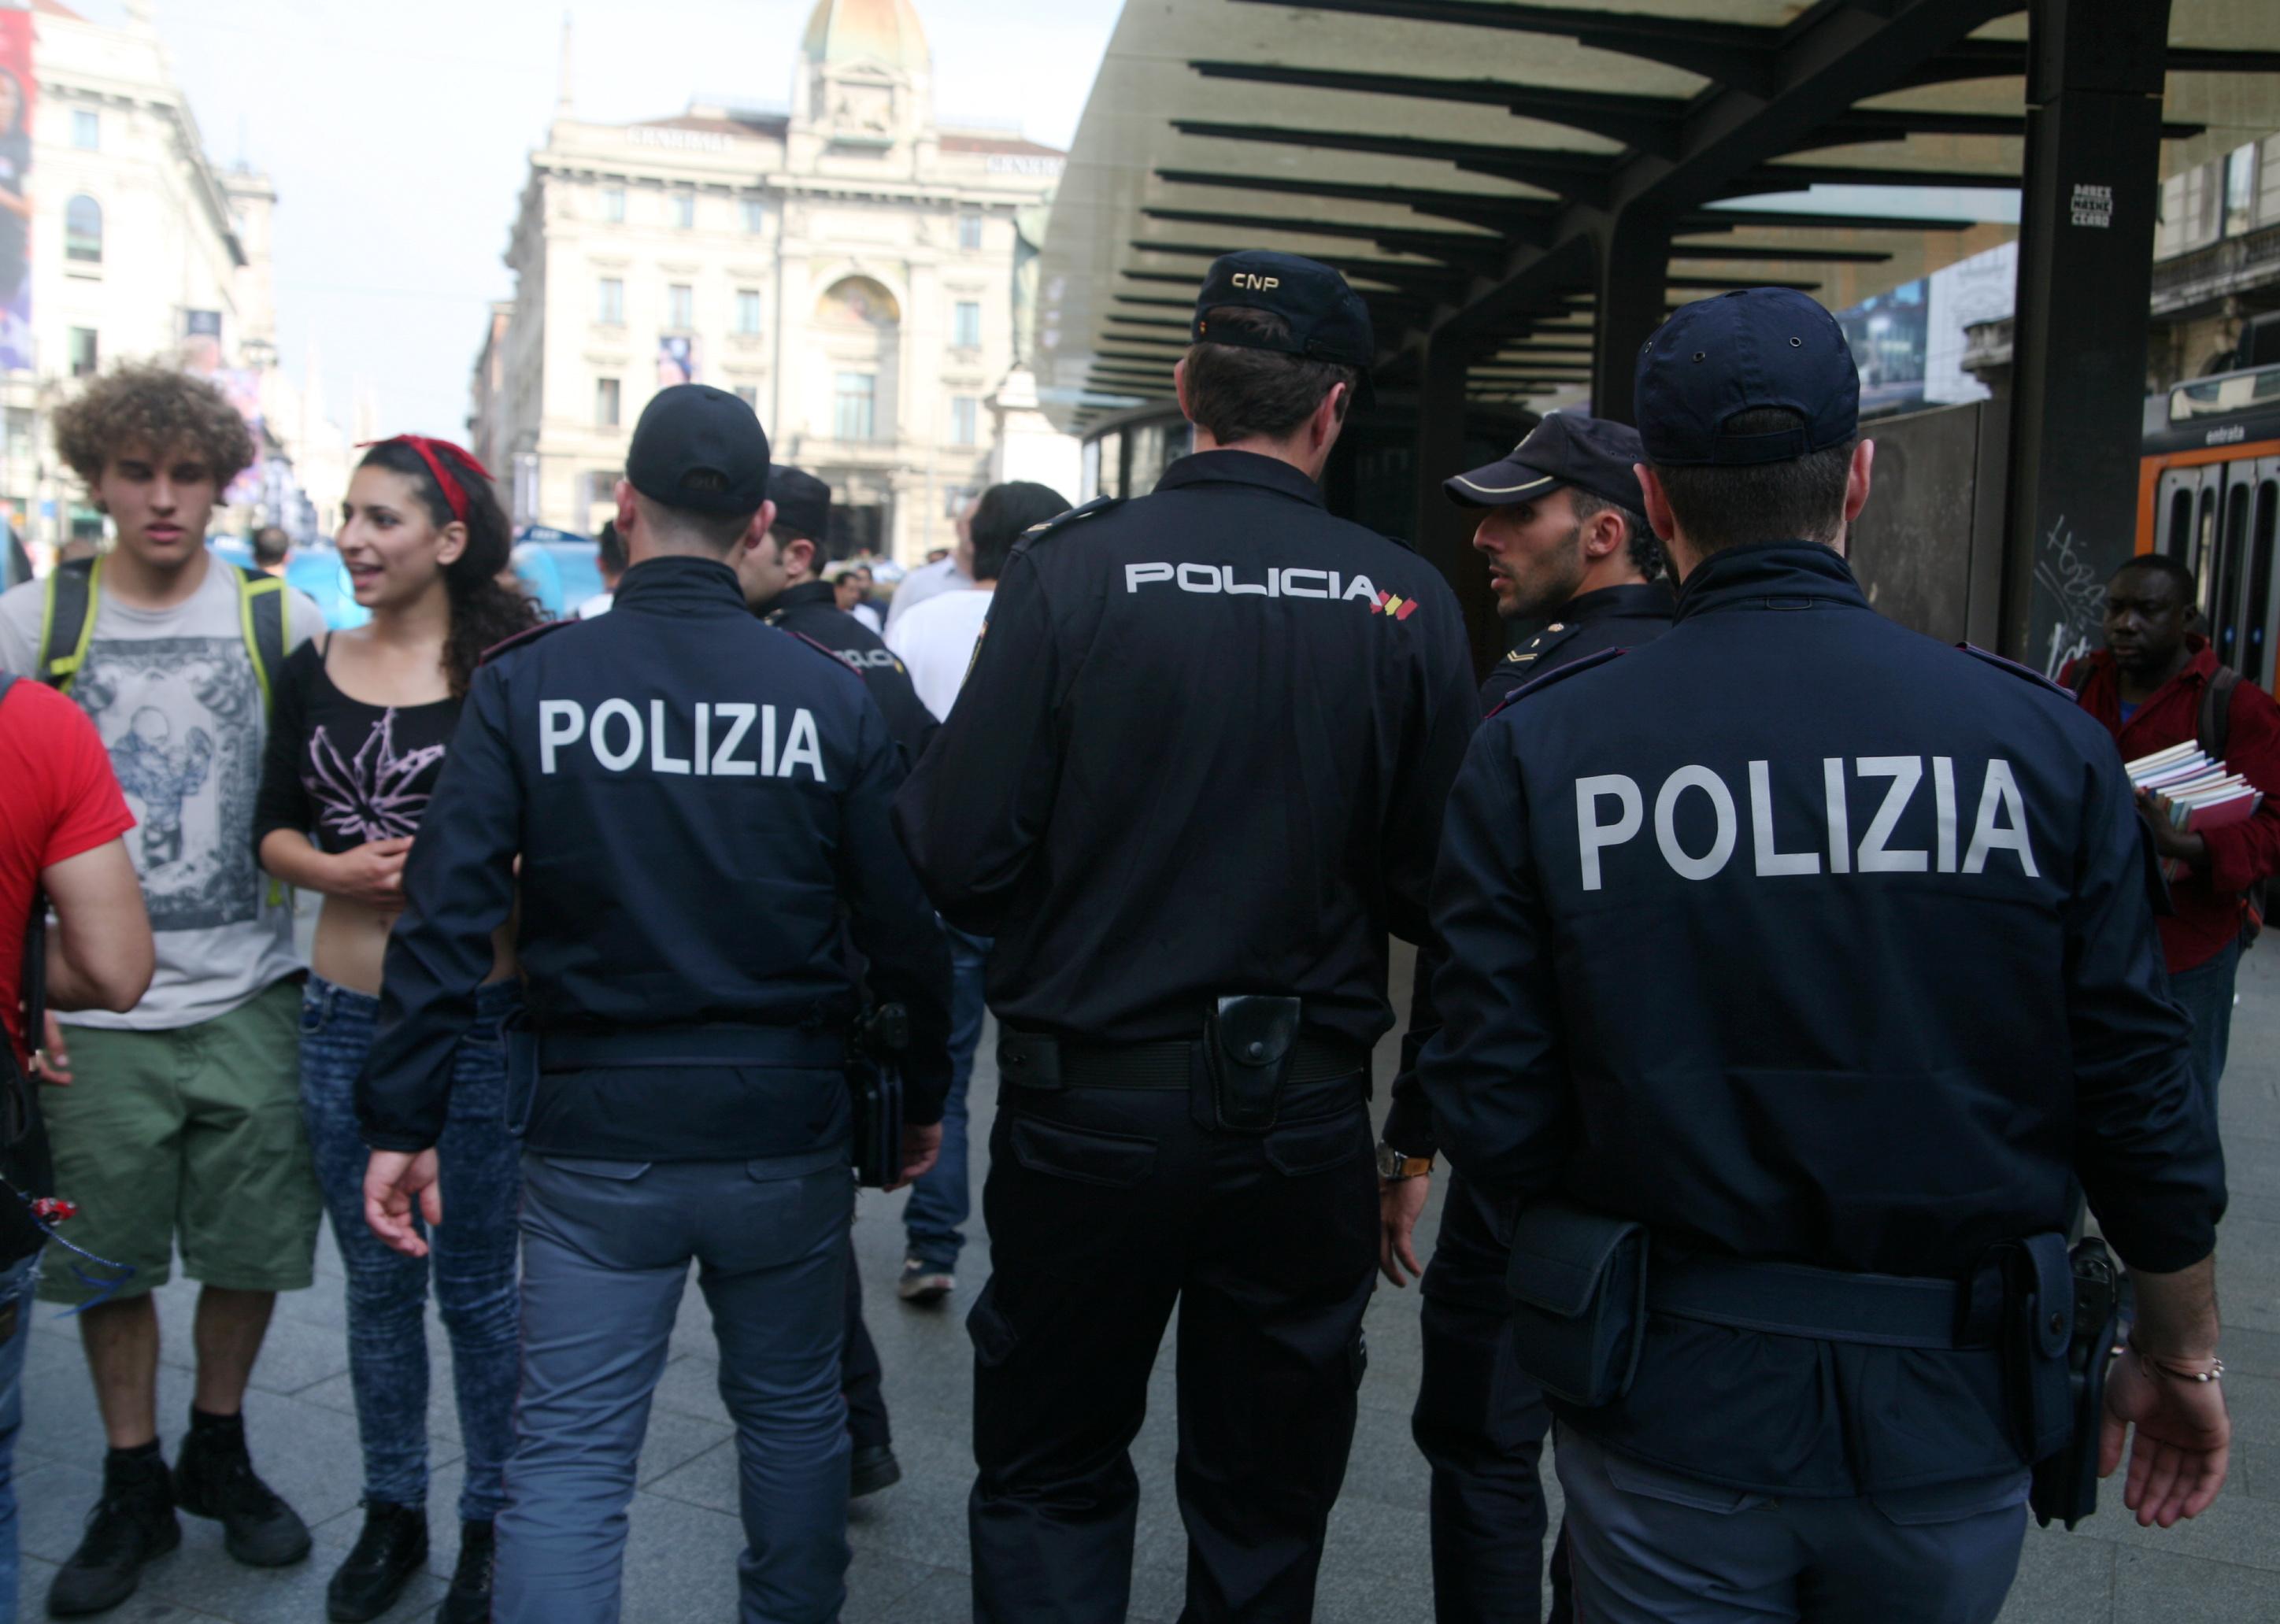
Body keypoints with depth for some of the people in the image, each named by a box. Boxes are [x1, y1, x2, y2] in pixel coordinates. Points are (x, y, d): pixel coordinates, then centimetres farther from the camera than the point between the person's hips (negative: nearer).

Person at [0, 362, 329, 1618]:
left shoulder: (281, 620, 0)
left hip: (251, 1000, 0)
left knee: (253, 1246, 10)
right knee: (111, 1259, 10)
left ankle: (219, 1452, 33)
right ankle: (133, 1489, 29)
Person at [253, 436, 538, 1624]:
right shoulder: (313, 671, 6)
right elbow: (272, 827, 9)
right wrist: (338, 871, -10)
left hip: (482, 1019, -4)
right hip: (344, 1019, 4)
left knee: (475, 1285, 8)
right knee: (377, 1281, 16)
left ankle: (492, 1526, 25)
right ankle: (391, 1513, 33)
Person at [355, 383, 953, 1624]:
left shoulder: (525, 683, -6)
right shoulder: (832, 696, -5)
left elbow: (445, 916, -9)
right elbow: (904, 926, -2)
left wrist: (403, 1122, -2)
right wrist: (923, 1096, 12)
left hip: (597, 1137, -1)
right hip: (787, 1127, 1)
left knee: (568, 1452, 7)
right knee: (794, 1414, 20)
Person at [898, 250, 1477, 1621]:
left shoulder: (1069, 569, -12)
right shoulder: (1406, 603, -8)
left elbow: (960, 857, -15)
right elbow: (1440, 886, -6)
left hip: (1087, 1109, -1)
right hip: (1307, 1121, 2)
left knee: (1049, 1482, 18)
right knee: (1267, 1505, 19)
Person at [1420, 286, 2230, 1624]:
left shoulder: (1535, 751, -12)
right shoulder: (2044, 738, -9)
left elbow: (1495, 1116, -12)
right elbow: (2142, 1099, -5)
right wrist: (2182, 1349, 12)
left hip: (1672, 1416, -1)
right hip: (1950, 1417, 2)